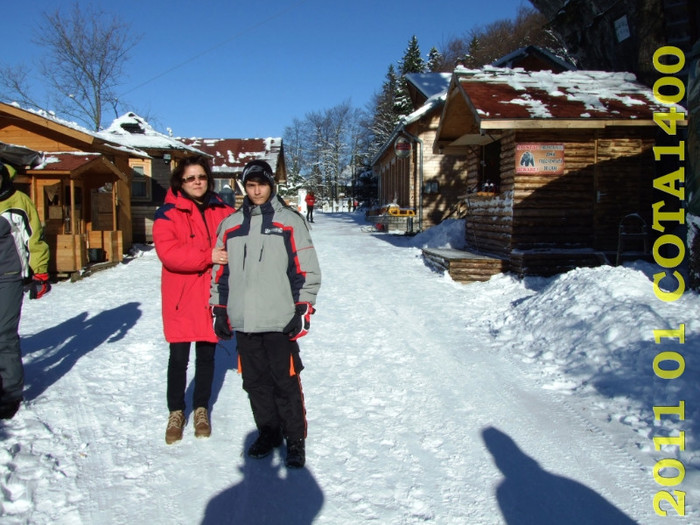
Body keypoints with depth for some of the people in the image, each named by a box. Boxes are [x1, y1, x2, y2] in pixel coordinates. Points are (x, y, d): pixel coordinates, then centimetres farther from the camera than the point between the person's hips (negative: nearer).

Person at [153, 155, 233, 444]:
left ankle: (201, 409, 31)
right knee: (179, 357, 5)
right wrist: (208, 256, -24)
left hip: (212, 297, 3)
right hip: (181, 298, -2)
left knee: (206, 355, 13)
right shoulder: (168, 213, -4)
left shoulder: (222, 211, 6)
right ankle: (176, 412, 24)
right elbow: (168, 252, -17)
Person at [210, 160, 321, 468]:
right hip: (243, 323, 4)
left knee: (286, 384, 1)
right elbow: (220, 272, 15)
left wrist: (303, 310, -8)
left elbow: (307, 270, -2)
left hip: (280, 322, -4)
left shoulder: (290, 221, 0)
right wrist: (219, 310, 12)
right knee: (256, 383, 12)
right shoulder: (230, 225, 11)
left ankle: (296, 441, 16)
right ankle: (268, 433, 30)